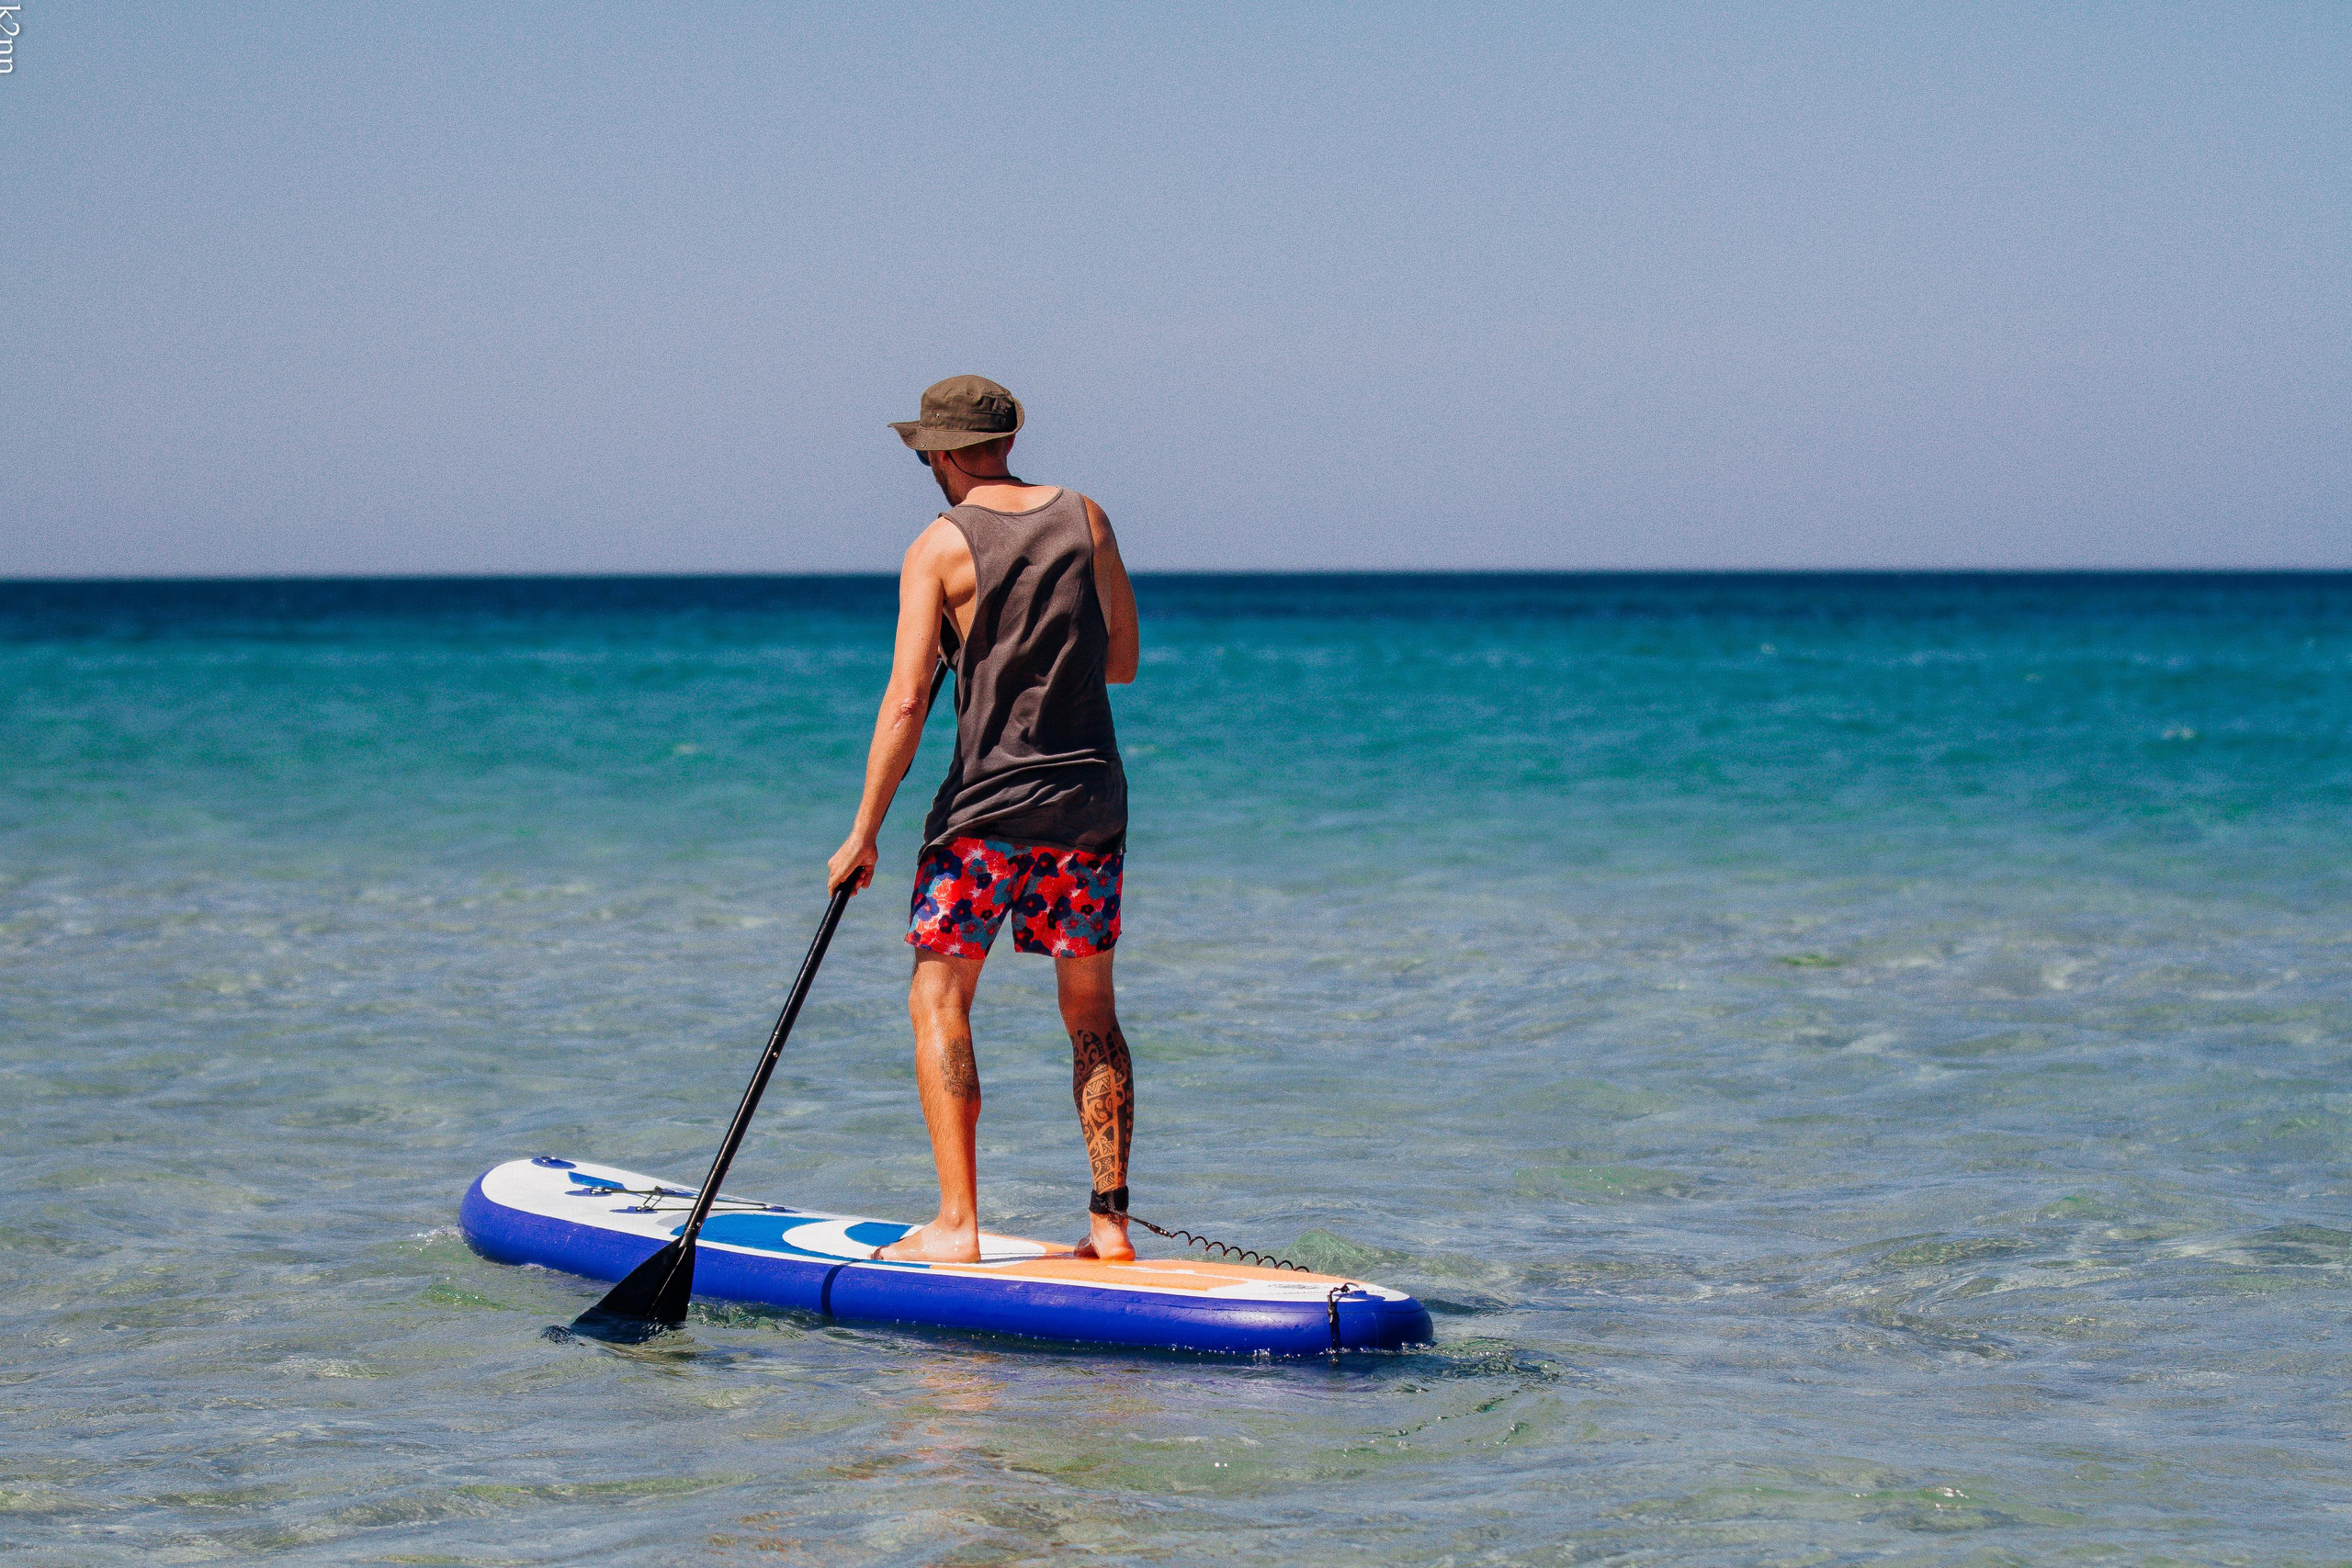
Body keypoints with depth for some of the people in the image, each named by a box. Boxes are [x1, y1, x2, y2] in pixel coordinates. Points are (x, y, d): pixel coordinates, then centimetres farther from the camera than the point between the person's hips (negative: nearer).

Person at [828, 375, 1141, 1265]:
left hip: (988, 804, -4)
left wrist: (863, 834, -8)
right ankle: (1110, 1221, 8)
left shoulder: (940, 548, -7)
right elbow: (1122, 660, 13)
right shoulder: (1085, 520, 5)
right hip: (1092, 800, 4)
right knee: (1090, 1012, 12)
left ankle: (957, 1226, -6)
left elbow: (905, 703, -12)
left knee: (939, 1001, 2)